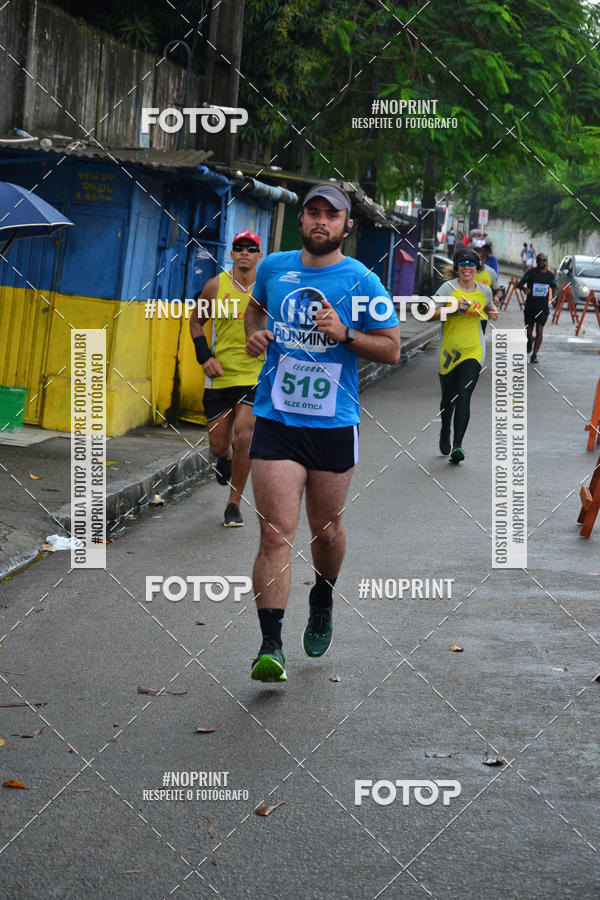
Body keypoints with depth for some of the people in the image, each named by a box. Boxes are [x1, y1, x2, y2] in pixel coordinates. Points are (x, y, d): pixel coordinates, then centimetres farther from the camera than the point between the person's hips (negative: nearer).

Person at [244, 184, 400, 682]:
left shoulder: (362, 281, -2)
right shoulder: (273, 267, 6)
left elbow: (392, 348, 0)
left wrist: (344, 334, -16)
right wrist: (254, 335, 5)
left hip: (334, 422, 0)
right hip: (276, 418, 0)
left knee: (326, 530, 14)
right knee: (276, 533, -11)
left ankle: (323, 600, 45)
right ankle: (271, 645, -13)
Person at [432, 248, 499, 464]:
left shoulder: (484, 290, 6)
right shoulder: (448, 288, -4)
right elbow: (430, 315, -8)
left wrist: (493, 313, 6)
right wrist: (453, 309, -21)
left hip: (473, 350, 0)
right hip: (449, 350, 0)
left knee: (463, 397, -15)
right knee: (448, 398, 12)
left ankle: (457, 445, -18)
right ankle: (445, 435, 40)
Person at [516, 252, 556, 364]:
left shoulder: (550, 275, 5)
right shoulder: (531, 273, -4)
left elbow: (554, 287, 20)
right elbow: (519, 284, -5)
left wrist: (553, 297, 1)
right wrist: (524, 288, -28)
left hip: (543, 306, 1)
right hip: (530, 306, -1)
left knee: (539, 331, -8)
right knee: (528, 331, 5)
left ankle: (534, 355, 1)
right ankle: (530, 340, 42)